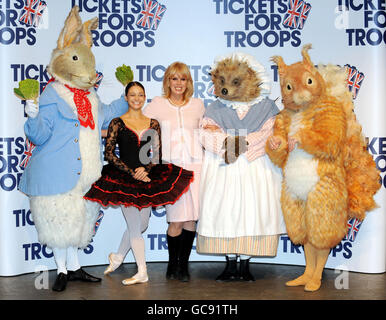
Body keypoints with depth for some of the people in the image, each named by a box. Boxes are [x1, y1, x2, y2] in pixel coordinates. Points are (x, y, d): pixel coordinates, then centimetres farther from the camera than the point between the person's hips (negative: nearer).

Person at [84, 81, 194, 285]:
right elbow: (109, 155, -6)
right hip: (124, 180, -4)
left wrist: (146, 169, -12)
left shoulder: (153, 124, 8)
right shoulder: (117, 123, -1)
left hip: (147, 178, 4)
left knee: (141, 224, 10)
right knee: (135, 226, -3)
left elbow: (157, 155, 7)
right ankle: (142, 272, 7)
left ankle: (117, 257, 34)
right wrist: (132, 172, -14)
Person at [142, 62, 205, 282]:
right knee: (177, 219, -8)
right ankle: (173, 264, 12)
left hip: (194, 164, 2)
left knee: (191, 218, -2)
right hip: (170, 165, -2)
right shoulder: (157, 105, 8)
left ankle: (184, 264, 13)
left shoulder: (198, 105, 15)